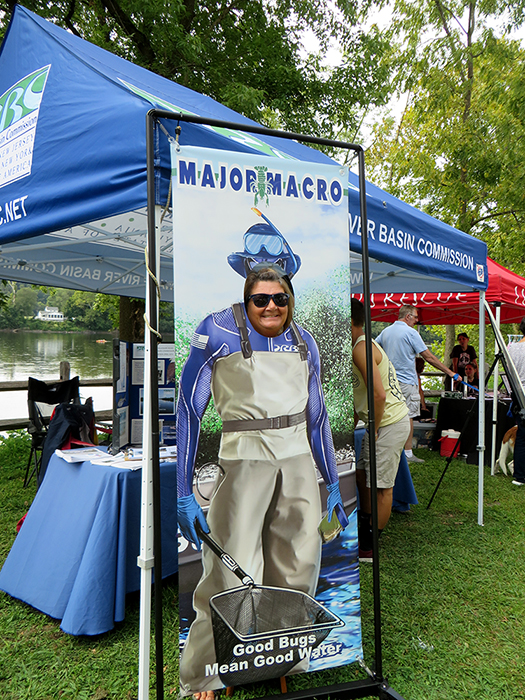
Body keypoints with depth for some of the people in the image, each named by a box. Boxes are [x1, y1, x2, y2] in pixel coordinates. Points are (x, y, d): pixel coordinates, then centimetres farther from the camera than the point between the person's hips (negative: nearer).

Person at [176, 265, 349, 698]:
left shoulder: (304, 341, 10)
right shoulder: (220, 331, -7)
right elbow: (189, 409, -7)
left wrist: (333, 483, 20)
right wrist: (184, 493, -10)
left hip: (298, 458, 6)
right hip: (244, 455, -5)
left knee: (299, 565, 13)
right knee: (231, 569, -3)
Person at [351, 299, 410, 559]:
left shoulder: (361, 348, -19)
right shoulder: (361, 345, 14)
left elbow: (379, 394, -27)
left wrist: (374, 430, -17)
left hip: (390, 423, -10)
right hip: (380, 421, 10)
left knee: (381, 485, 0)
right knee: (361, 474, 19)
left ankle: (370, 547, 12)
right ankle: (365, 526, 36)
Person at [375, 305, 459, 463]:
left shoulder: (385, 331, 10)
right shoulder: (410, 332, -10)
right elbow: (428, 357, -11)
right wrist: (449, 372, -6)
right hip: (406, 382, -7)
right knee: (408, 416, -1)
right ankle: (407, 452, 1)